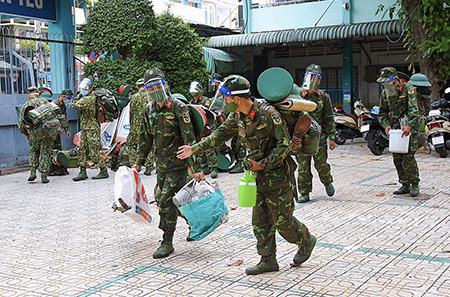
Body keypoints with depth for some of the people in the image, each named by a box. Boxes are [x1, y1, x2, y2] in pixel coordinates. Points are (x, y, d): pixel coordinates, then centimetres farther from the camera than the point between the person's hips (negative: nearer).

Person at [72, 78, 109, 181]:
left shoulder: (91, 98, -16)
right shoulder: (84, 97, 17)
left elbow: (76, 106, -18)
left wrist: (74, 103, 1)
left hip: (92, 128, -10)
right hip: (84, 128, 10)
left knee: (94, 151, -7)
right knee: (82, 150, 8)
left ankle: (104, 171, 1)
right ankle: (82, 172, 12)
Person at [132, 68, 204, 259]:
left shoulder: (178, 108, -14)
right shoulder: (150, 110, 7)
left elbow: (189, 139, -18)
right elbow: (146, 139, 17)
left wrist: (195, 168, -22)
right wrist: (139, 162, 19)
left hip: (177, 163, -8)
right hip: (161, 163, 8)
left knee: (166, 200, -10)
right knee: (160, 197, 13)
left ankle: (167, 243, 2)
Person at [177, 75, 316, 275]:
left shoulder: (268, 114, -22)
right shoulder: (237, 116, 1)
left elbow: (285, 144, -20)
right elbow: (220, 135, 16)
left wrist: (263, 164, -21)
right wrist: (194, 149, 18)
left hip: (277, 173, -7)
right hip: (259, 175, 8)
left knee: (282, 219, 1)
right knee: (260, 220, 9)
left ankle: (306, 241, 28)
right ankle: (268, 260, 19)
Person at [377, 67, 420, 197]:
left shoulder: (408, 90, -11)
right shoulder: (385, 93, 7)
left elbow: (414, 110, -22)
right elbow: (382, 113, 14)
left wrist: (409, 125, -35)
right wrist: (386, 125, -4)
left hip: (409, 128, -6)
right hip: (395, 129, 6)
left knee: (408, 157, -12)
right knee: (397, 158, 6)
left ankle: (414, 184, 2)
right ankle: (405, 185, 18)